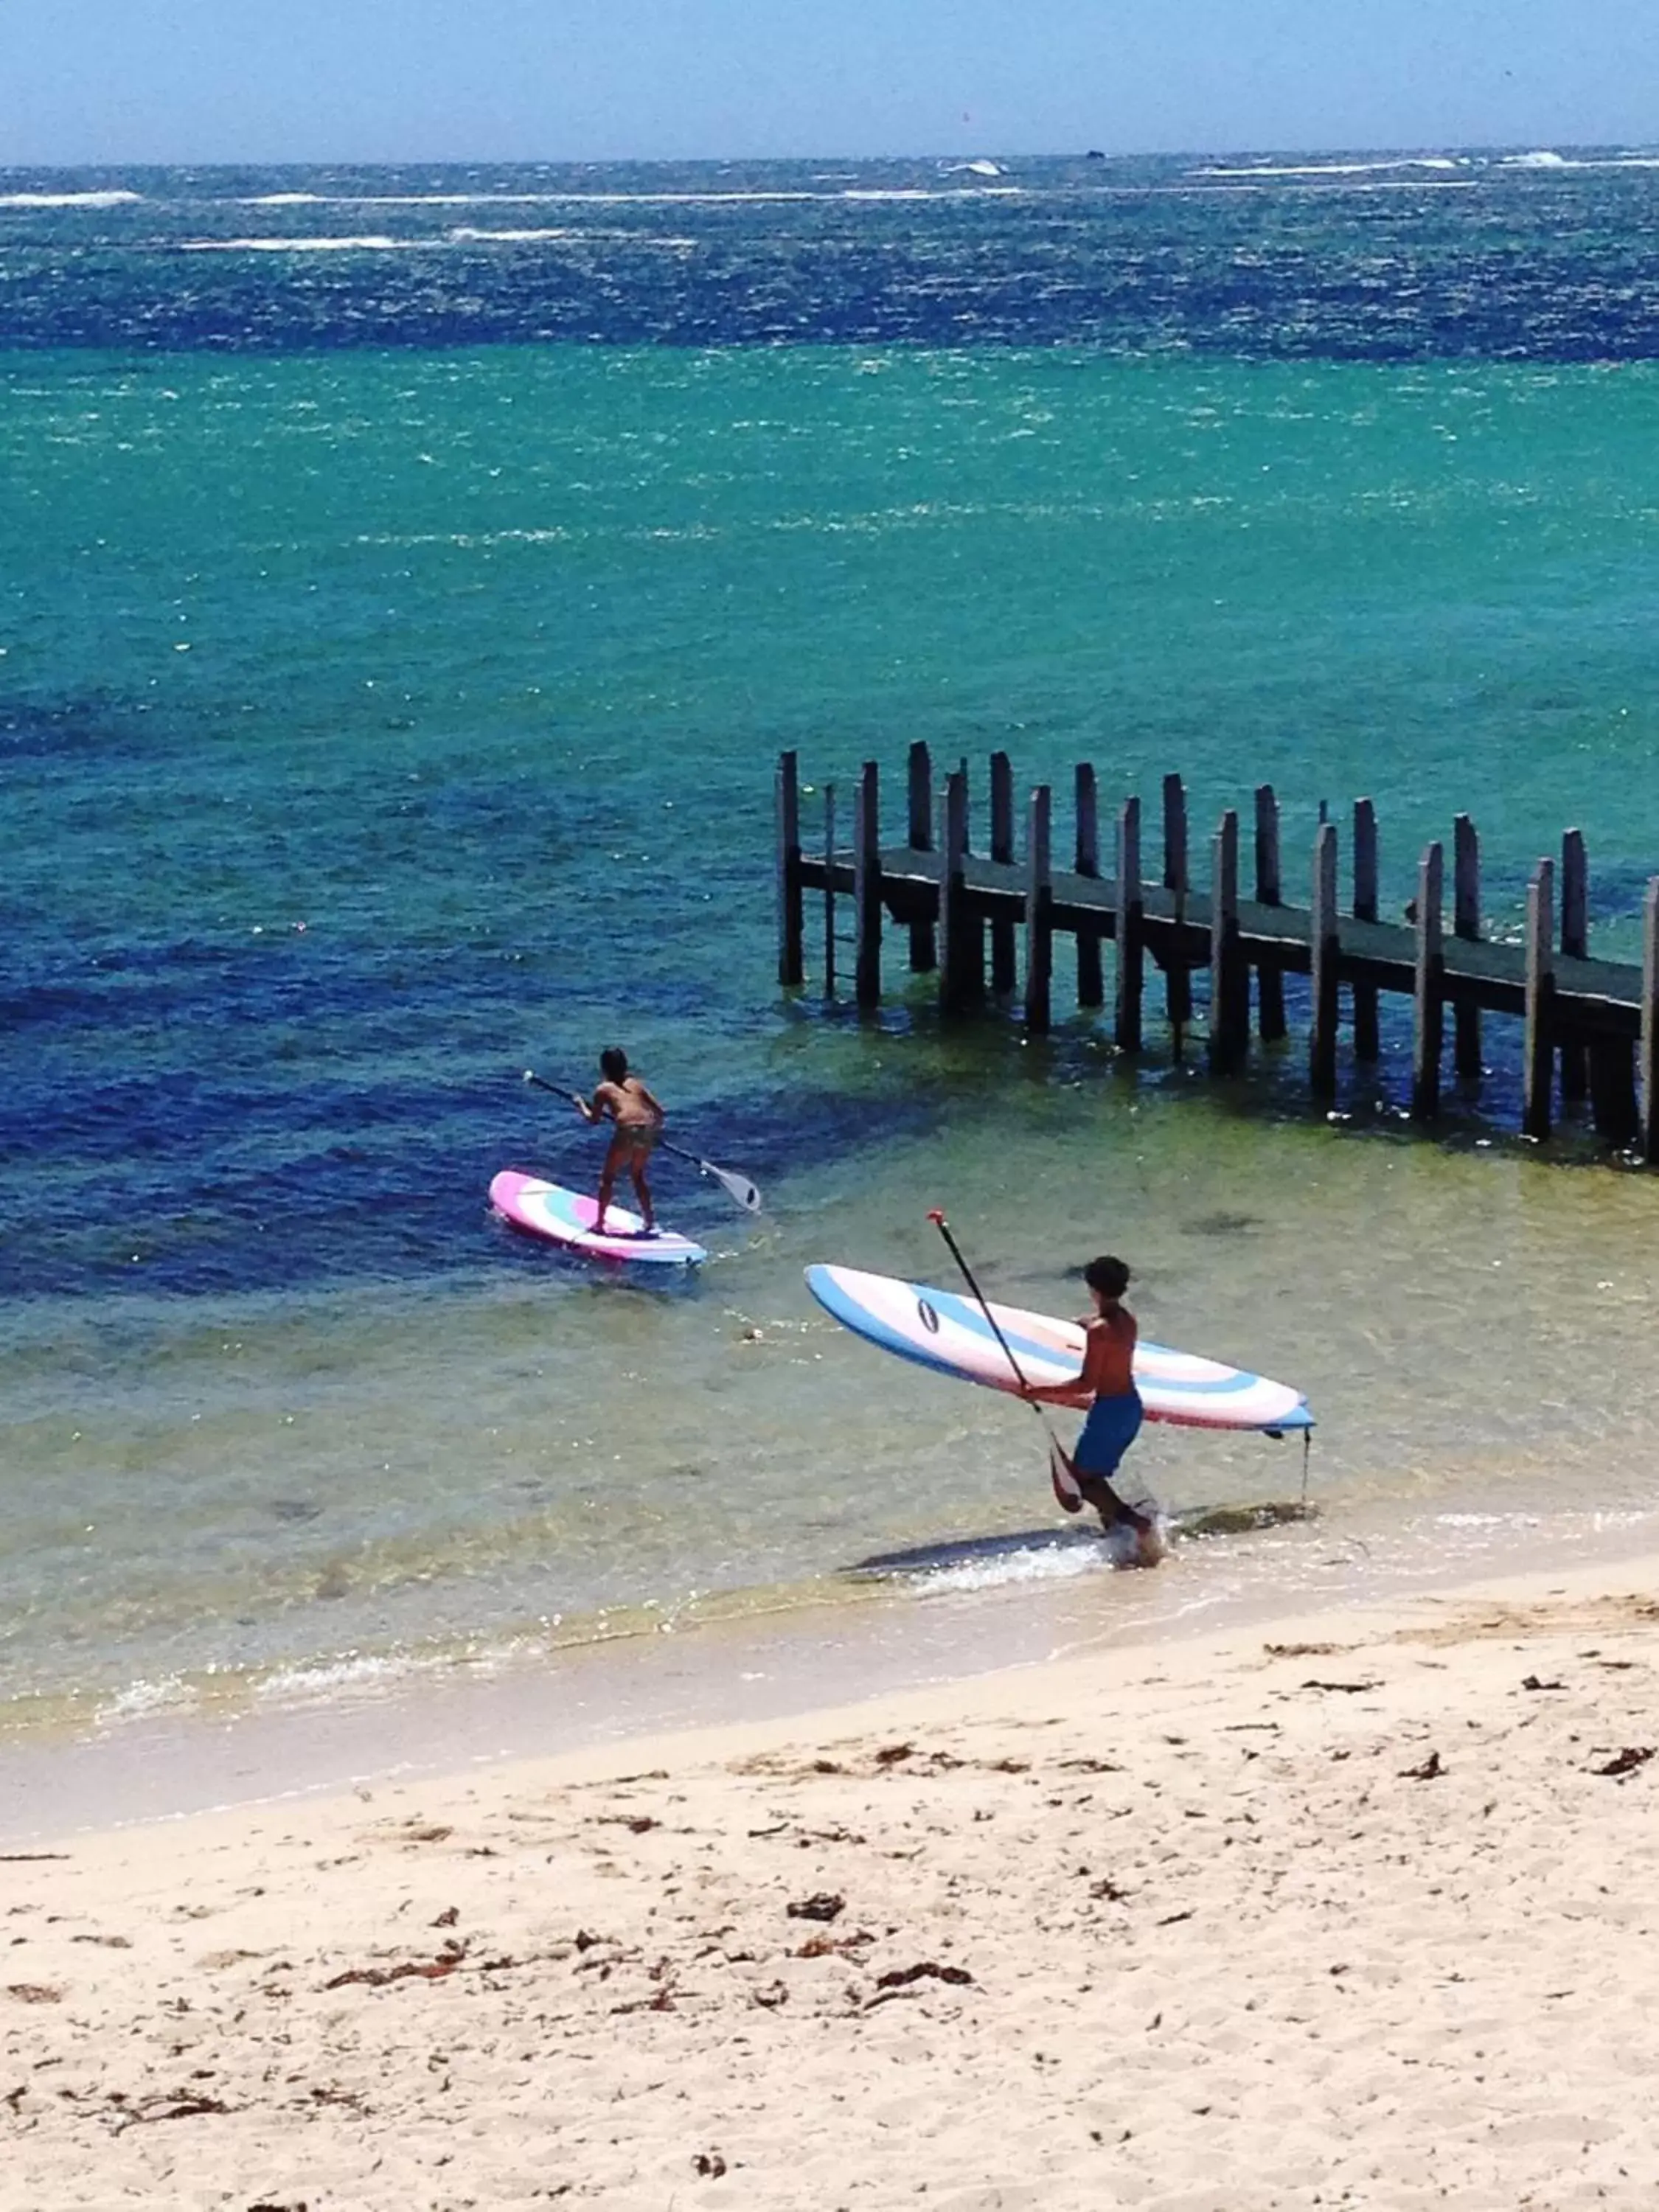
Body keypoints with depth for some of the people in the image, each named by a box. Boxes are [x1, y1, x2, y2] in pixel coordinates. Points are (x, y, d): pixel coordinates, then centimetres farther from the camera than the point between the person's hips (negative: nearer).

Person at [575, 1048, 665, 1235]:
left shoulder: (604, 1089, 12)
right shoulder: (635, 1084, 22)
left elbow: (593, 1119, 19)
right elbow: (660, 1112, 18)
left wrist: (581, 1105, 36)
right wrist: (656, 1128, 37)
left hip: (627, 1131, -4)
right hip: (648, 1129, 4)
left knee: (608, 1177, 13)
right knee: (638, 1175, 26)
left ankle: (599, 1223, 13)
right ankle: (650, 1221, 27)